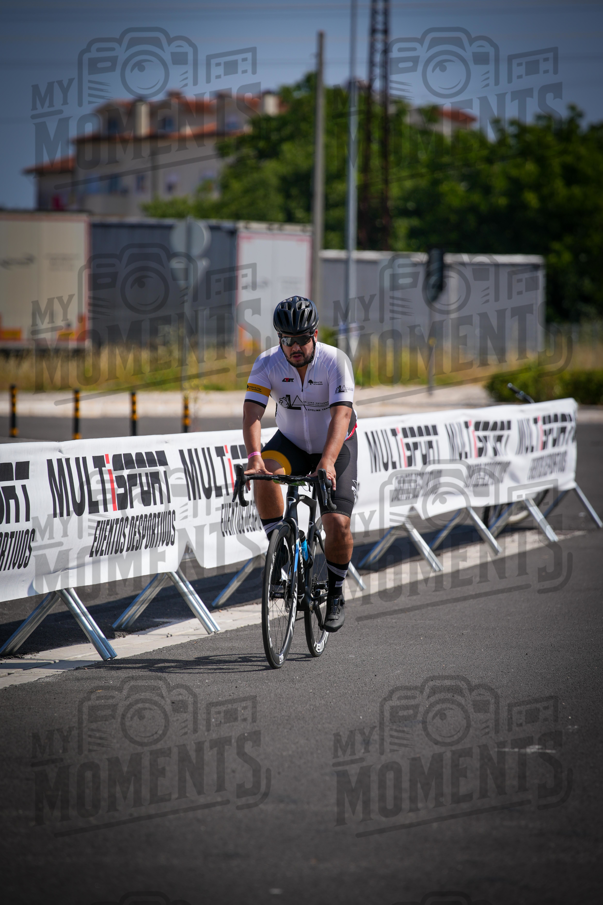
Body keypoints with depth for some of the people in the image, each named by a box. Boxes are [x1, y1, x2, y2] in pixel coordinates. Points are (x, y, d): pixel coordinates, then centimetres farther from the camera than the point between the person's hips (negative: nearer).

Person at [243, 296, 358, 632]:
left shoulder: (336, 362, -26)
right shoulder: (268, 363, -19)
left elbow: (341, 416, -36)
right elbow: (252, 412, -28)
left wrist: (328, 461, -52)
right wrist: (255, 457, -46)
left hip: (336, 447, -2)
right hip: (292, 442, 2)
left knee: (338, 524, -15)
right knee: (266, 473, -32)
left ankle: (335, 594, 10)